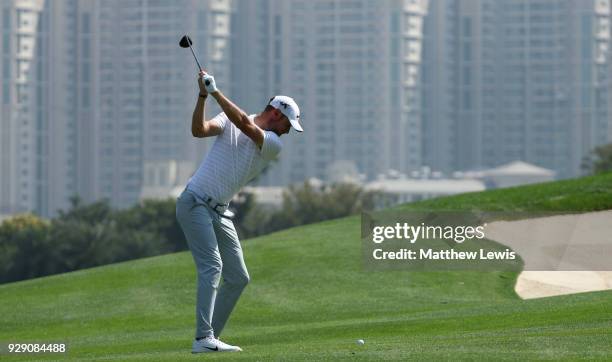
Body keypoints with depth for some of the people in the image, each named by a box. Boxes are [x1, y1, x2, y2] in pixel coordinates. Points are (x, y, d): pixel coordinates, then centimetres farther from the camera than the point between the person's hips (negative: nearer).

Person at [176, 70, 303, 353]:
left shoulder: (273, 145, 4)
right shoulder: (229, 120, 0)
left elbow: (245, 124, -15)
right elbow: (199, 130, -16)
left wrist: (215, 92, -21)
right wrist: (203, 96, -26)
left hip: (219, 212, 6)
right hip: (195, 203, -6)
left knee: (238, 277, 6)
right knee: (211, 266, -20)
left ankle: (210, 338, 13)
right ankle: (203, 338, -27)